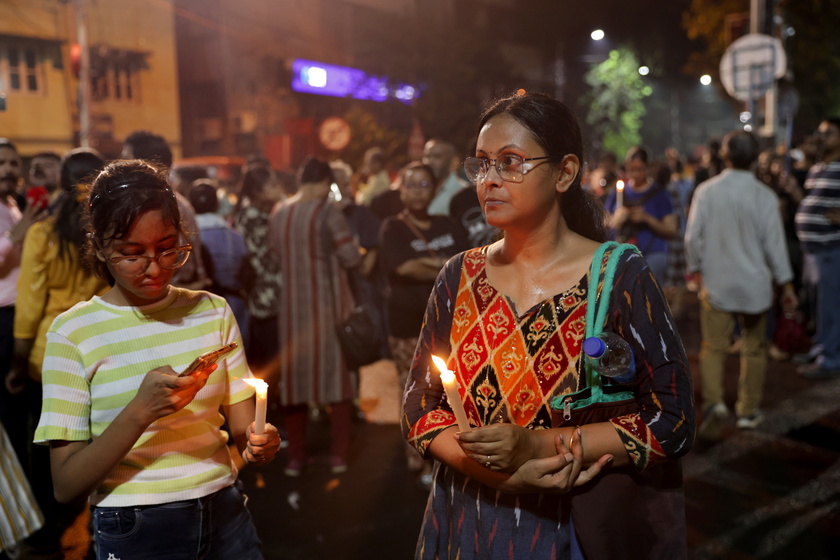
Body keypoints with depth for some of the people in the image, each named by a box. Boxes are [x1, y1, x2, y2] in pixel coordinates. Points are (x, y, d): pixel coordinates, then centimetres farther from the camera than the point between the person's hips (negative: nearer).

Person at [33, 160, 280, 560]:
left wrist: (258, 442, -21)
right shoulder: (73, 331, -9)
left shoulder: (213, 311, 1)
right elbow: (65, 486, -12)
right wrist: (140, 412, -26)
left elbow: (241, 425, 1)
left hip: (225, 516, 3)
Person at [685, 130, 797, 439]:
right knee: (754, 348, 13)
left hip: (716, 283, 0)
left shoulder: (706, 190, -5)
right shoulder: (765, 196, -8)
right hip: (754, 284, 0)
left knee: (713, 347, 5)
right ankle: (748, 411, 20)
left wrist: (696, 269, 11)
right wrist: (786, 284, 2)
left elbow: (693, 236, -3)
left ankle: (714, 402, -15)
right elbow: (774, 243, -6)